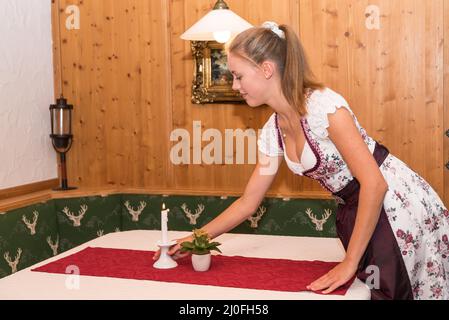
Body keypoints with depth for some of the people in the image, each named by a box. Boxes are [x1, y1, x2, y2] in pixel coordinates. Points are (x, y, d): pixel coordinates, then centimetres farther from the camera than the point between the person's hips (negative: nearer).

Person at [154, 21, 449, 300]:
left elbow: (374, 183, -24)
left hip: (401, 205, -6)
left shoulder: (322, 104, -21)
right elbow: (248, 202, 12)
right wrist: (195, 239, 10)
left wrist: (350, 263, -20)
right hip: (359, 214, 6)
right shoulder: (272, 131, 3)